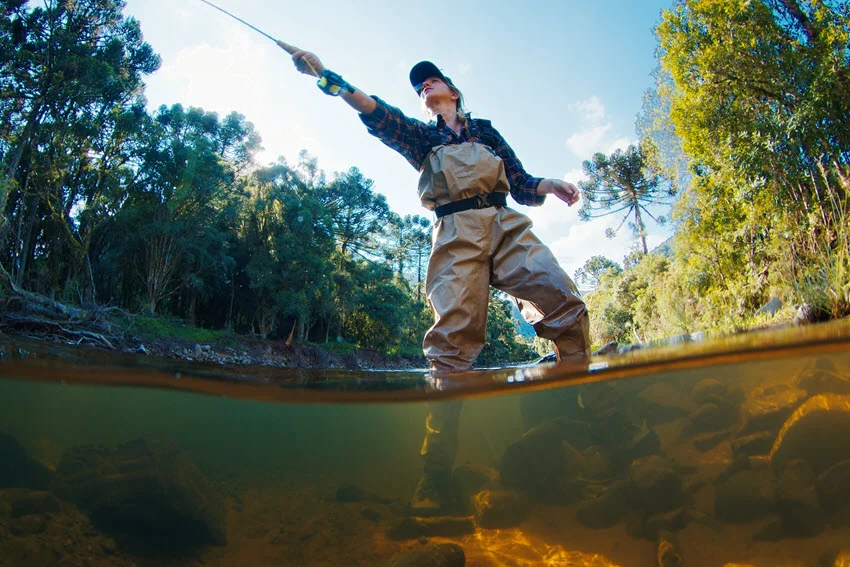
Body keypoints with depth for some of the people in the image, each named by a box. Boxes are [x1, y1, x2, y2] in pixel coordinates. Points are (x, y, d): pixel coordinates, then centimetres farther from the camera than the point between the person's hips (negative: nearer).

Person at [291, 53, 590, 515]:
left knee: (565, 303, -21)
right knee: (452, 339, -18)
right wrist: (326, 76, -2)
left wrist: (549, 185, 0)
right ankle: (436, 474, -18)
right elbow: (376, 113, 9)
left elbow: (522, 187, 22)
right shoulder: (421, 135, 26)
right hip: (456, 234, -2)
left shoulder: (485, 130, 29)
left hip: (507, 225, 2)